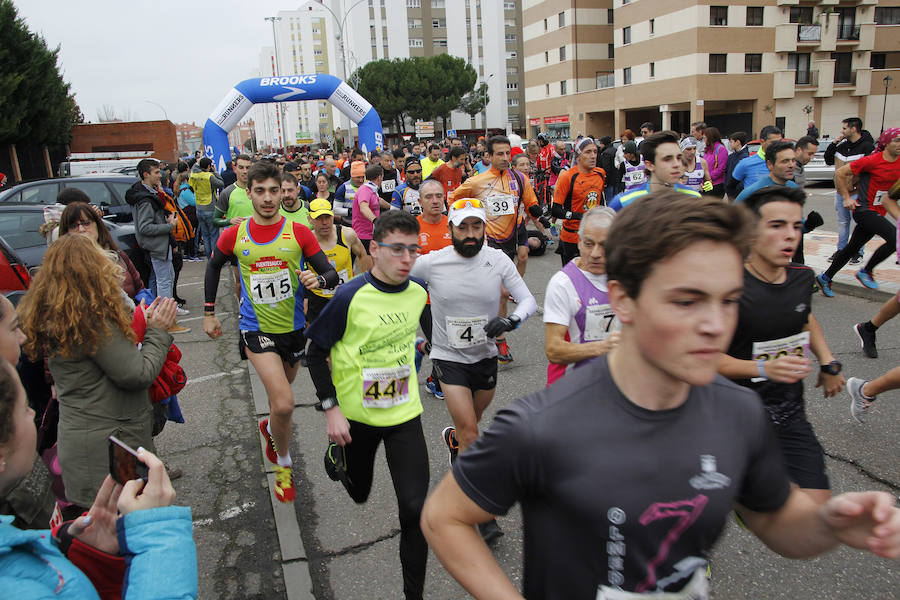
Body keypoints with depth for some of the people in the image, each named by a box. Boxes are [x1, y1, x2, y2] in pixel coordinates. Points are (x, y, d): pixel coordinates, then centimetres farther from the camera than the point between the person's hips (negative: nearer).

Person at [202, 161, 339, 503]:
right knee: (284, 403, -16)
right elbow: (213, 267, 14)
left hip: (293, 327, 2)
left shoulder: (299, 233, -8)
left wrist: (318, 279, -30)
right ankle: (284, 464, 9)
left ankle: (270, 428, 57)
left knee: (281, 394, 23)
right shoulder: (234, 235, -5)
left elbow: (331, 274, -7)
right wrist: (209, 313, 13)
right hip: (256, 330, -2)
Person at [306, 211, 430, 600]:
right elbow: (316, 352, -11)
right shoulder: (350, 297, -21)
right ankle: (335, 456, 57)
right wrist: (330, 408, -16)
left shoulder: (418, 293, -7)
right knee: (357, 494, 22)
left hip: (404, 414, 2)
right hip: (354, 416, -2)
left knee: (415, 508, -5)